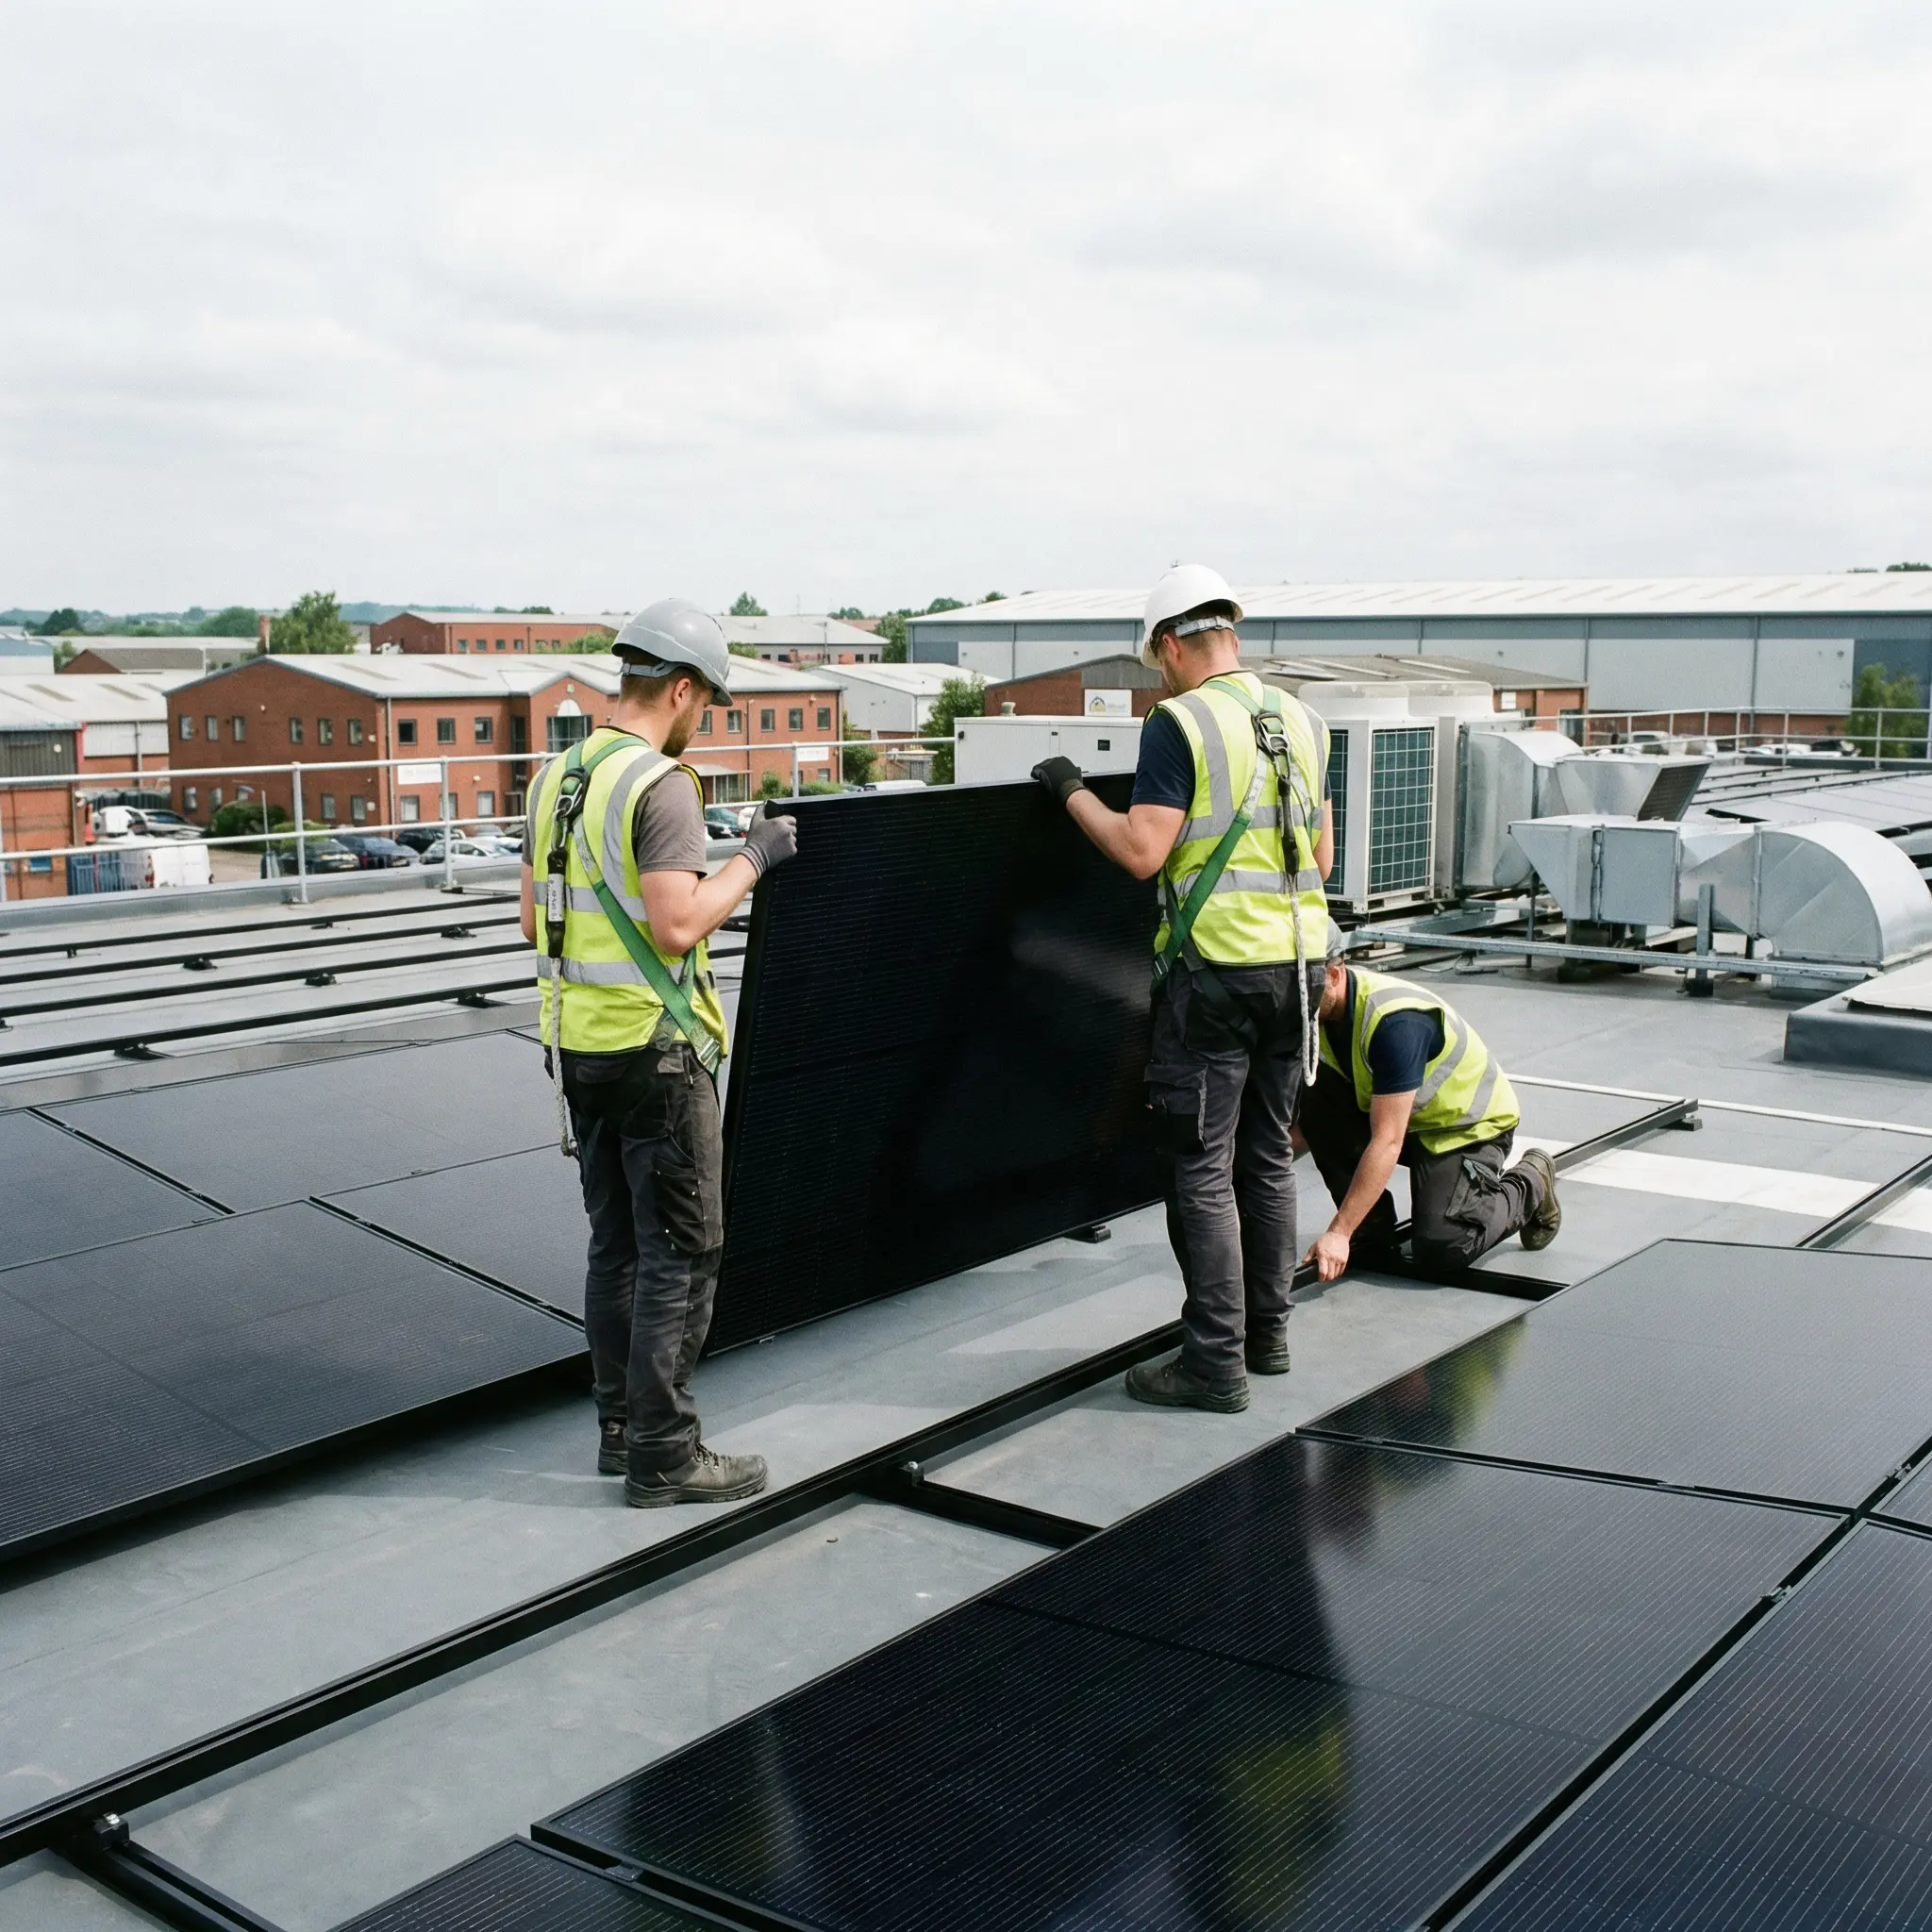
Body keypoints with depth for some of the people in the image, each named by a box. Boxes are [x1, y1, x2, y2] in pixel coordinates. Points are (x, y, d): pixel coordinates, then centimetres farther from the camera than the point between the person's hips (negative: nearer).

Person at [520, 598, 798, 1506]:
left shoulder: (555, 778, 9)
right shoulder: (660, 785, -17)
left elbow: (534, 918, 13)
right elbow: (678, 927, -24)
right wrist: (752, 859, -12)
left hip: (578, 1046, 9)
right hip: (655, 1049, -9)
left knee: (617, 1244, 16)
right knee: (682, 1254, 0)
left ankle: (621, 1426, 25)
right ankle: (663, 1455, 6)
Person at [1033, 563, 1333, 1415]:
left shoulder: (1180, 723, -11)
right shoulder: (1301, 721, 11)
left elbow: (1143, 851, -16)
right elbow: (1322, 857, 15)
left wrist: (1072, 792, -3)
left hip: (1213, 968, -7)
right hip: (1298, 962, 7)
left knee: (1202, 1169, -1)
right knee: (1268, 1155, 17)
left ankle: (1214, 1361, 3)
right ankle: (1267, 1331, 26)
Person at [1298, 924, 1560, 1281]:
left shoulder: (1395, 1020, -35)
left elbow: (1387, 1141, -37)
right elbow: (1297, 1118, -7)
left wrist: (1339, 1232, -39)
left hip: (1469, 1123, -7)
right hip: (1396, 1113, 7)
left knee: (1439, 1252, -22)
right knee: (1315, 1103, -19)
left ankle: (1527, 1187, 8)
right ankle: (1373, 1227, -4)